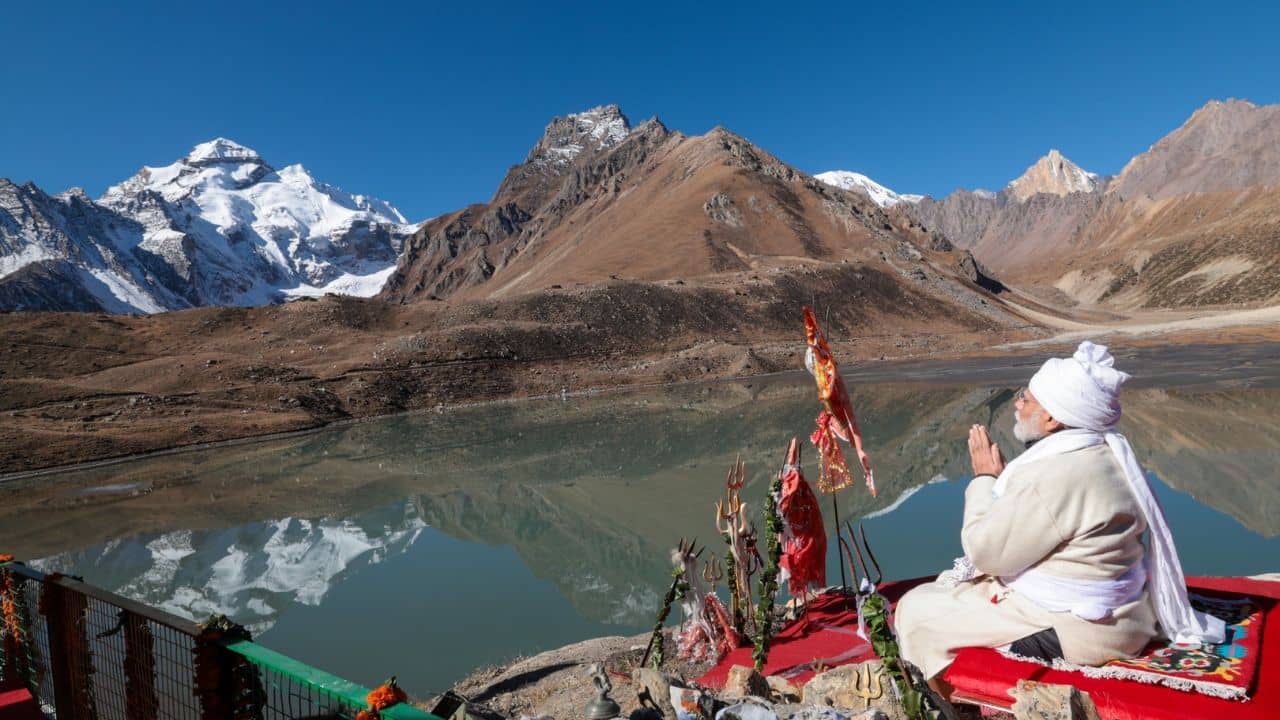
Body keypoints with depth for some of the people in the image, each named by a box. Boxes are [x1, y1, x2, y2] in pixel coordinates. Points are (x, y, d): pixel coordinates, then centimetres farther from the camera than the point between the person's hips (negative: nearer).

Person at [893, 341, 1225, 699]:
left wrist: (984, 478, -10)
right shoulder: (1101, 452, 3)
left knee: (916, 609, -3)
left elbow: (987, 552, -18)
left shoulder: (1054, 477, -29)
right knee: (948, 585, 20)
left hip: (1077, 627, -10)